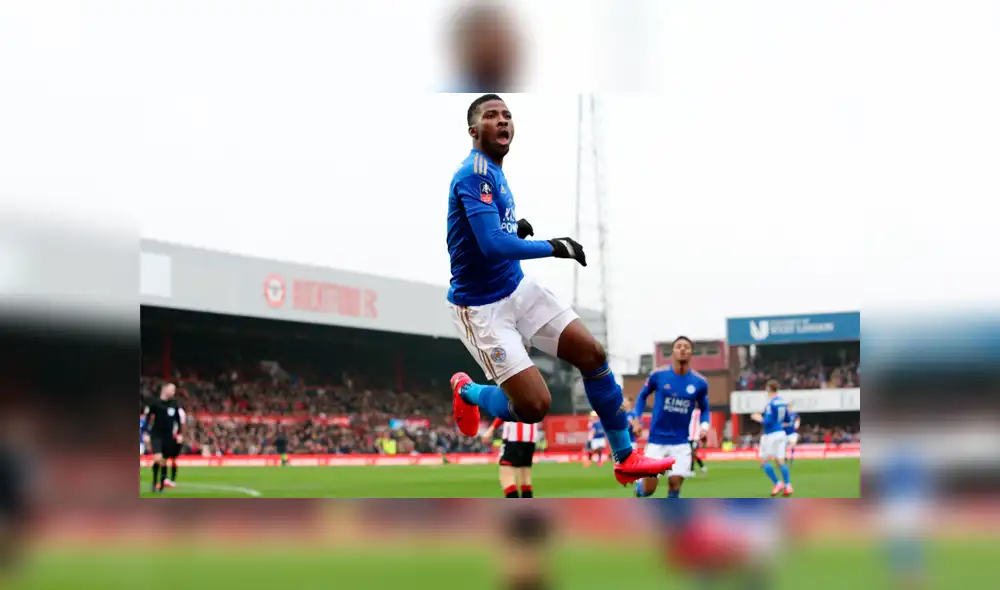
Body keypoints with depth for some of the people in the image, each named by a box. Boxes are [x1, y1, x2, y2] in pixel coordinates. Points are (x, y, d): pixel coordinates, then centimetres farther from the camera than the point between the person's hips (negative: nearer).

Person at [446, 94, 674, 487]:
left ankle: (625, 459, 12)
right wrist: (554, 247, -20)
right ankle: (466, 392, 16)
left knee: (591, 353, 0)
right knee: (534, 406, -15)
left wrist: (515, 228, 4)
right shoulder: (474, 174, -21)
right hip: (480, 307, -9)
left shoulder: (493, 172, 10)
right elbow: (493, 245, -31)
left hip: (518, 288, 9)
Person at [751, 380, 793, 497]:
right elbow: (787, 419, 15)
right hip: (781, 433, 7)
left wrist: (759, 418, -2)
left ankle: (778, 483, -4)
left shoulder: (771, 403, -16)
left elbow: (767, 421, -19)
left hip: (771, 434, -7)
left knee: (763, 461, 1)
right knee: (780, 461, 7)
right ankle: (788, 486, 0)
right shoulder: (782, 402, 7)